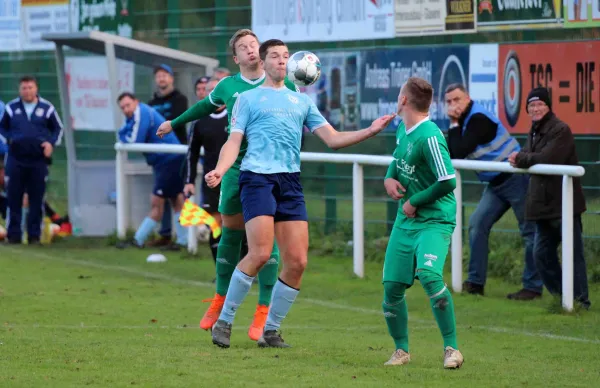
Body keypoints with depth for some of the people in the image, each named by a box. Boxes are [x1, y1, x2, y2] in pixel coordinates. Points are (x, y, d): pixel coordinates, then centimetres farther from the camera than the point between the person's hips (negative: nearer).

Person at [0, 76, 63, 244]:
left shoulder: (47, 108, 5)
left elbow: (58, 128, 14)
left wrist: (51, 143, -3)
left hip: (38, 161, 0)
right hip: (15, 160, 0)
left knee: (37, 199, 2)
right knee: (14, 198, 0)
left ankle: (34, 235, 8)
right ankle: (13, 234, 6)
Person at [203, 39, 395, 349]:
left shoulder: (302, 101, 22)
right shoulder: (249, 98, 11)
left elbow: (333, 139, 18)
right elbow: (234, 142, 4)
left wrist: (369, 131, 5)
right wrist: (219, 170, -16)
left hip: (291, 183, 5)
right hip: (257, 179, -4)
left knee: (297, 261, -5)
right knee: (260, 254, -18)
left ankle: (271, 331, 8)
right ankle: (224, 321, -4)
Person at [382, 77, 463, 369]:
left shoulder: (429, 136, -19)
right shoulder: (402, 130, 8)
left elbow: (447, 181, -23)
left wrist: (415, 201, -13)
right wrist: (389, 178, 6)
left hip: (435, 221, -8)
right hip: (405, 221, 8)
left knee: (429, 275, -29)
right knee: (392, 286, 3)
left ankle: (451, 347, -19)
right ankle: (401, 350, 21)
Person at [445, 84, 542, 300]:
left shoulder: (478, 119, -16)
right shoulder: (464, 120, 11)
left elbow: (460, 153, -21)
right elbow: (450, 155, 10)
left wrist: (454, 125, -13)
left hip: (515, 178, -10)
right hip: (496, 183, 10)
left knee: (530, 231, -4)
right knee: (477, 224, 5)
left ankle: (533, 287, -4)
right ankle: (476, 282, 9)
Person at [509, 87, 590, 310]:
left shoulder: (560, 130, -13)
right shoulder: (534, 132, 16)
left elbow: (548, 158, -23)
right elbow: (529, 157, 11)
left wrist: (520, 159, -11)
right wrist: (519, 159, -12)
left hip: (563, 204, -9)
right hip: (543, 205, 9)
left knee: (573, 254, -5)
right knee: (541, 254, 13)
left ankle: (580, 299, -1)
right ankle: (559, 295, 25)